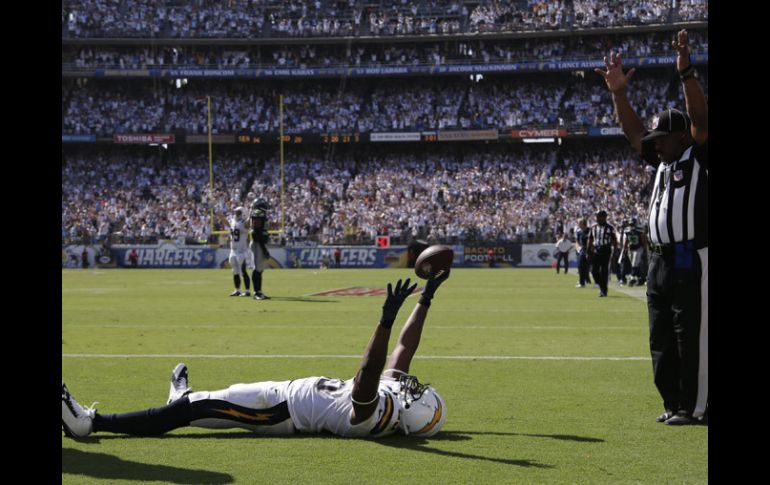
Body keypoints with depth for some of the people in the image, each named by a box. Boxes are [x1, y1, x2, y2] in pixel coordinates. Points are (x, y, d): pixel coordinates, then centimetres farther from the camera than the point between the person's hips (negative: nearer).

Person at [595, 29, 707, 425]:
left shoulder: (698, 157, -3)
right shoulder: (662, 161, 18)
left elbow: (700, 119, -17)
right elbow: (633, 131, 19)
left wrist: (686, 74, -27)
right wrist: (619, 93, 8)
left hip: (692, 261, -8)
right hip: (660, 260, 9)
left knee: (692, 337, -5)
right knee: (661, 340, 11)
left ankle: (695, 406, 1)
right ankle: (674, 403, 19)